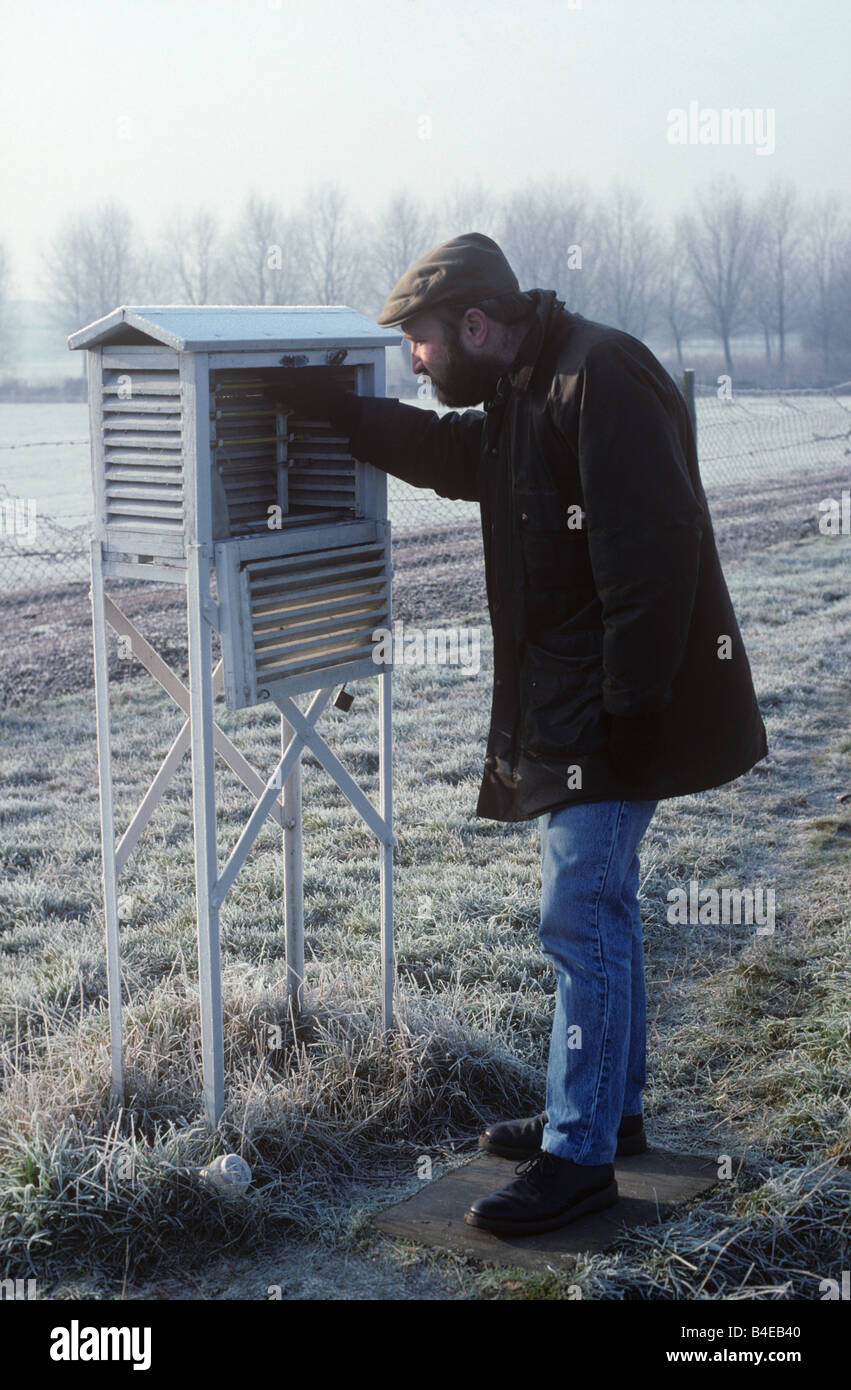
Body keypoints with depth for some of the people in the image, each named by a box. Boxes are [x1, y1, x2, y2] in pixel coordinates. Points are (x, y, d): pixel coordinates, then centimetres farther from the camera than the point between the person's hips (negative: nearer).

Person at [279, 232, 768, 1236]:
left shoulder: (599, 379, -18)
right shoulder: (520, 399, 15)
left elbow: (649, 552, -25)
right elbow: (445, 450, 33)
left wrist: (630, 705, -26)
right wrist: (335, 409, 23)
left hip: (613, 714, -11)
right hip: (564, 710, 11)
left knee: (582, 919, -7)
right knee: (600, 906, 17)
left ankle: (579, 1155, 2)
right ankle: (610, 1110, 31)